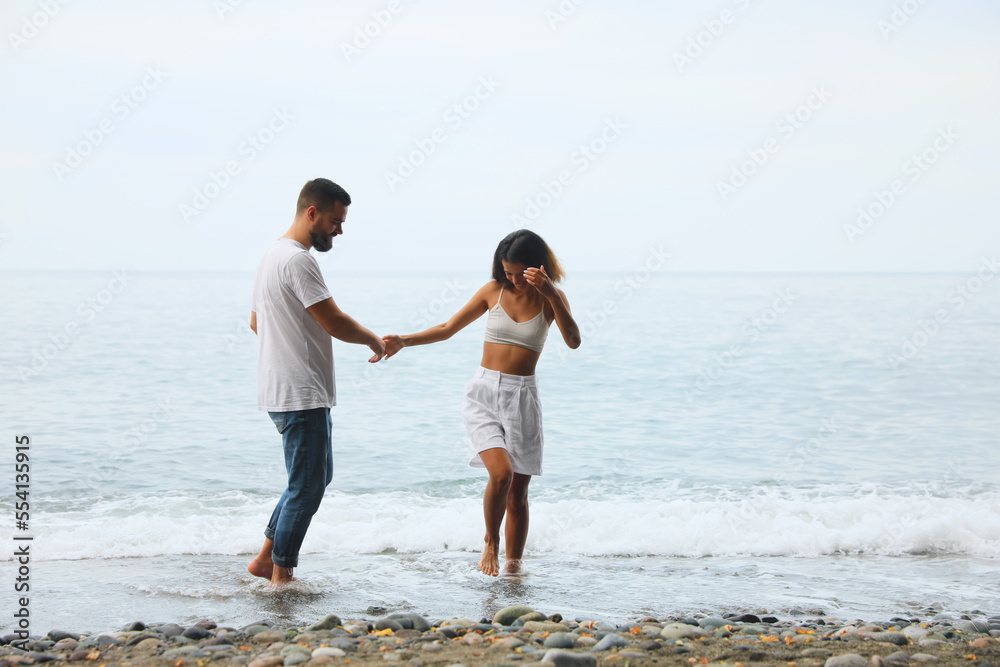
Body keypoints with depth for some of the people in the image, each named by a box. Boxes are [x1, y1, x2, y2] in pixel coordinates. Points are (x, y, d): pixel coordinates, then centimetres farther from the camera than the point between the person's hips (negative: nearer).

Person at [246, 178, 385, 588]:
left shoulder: (273, 255, 16)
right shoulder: (298, 259, -18)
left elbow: (256, 321, 26)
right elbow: (334, 322, -20)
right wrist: (374, 341, -4)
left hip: (280, 392, 11)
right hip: (302, 396, -11)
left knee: (316, 478, 20)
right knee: (306, 486, -2)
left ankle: (266, 559, 21)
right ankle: (281, 575, 5)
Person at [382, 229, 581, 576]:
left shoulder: (551, 299, 0)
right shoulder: (494, 291, 3)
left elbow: (573, 341, -18)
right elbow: (448, 328, 11)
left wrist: (550, 294, -29)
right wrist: (404, 341, -1)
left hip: (522, 397, 0)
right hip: (484, 393, 0)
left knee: (518, 490, 3)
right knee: (501, 474, -20)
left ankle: (513, 565, 19)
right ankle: (491, 542, 6)